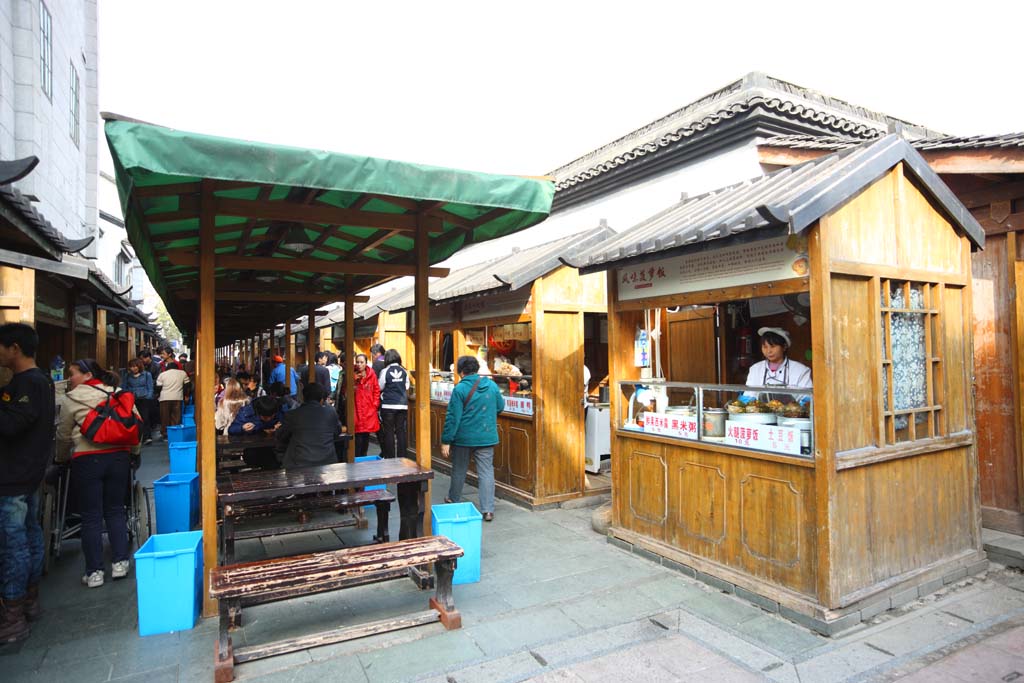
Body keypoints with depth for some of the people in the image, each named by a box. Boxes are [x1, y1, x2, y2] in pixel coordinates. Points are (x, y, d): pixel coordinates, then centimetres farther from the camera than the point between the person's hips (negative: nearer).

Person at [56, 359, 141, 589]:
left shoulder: (72, 398, 0)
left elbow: (64, 435, 5)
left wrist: (62, 458, 22)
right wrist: (133, 451, 20)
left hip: (87, 459, -3)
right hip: (119, 456, 3)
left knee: (90, 516, 4)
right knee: (115, 510, 13)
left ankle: (94, 572, 9)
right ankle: (119, 563, 15)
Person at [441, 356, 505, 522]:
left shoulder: (460, 389, -14)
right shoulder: (491, 385, 0)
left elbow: (453, 417, -14)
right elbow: (500, 407, 12)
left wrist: (446, 440, -9)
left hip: (464, 437, -2)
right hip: (487, 437, 3)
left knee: (459, 470, 16)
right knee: (486, 471, 5)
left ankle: (454, 501, 35)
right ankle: (488, 510, 2)